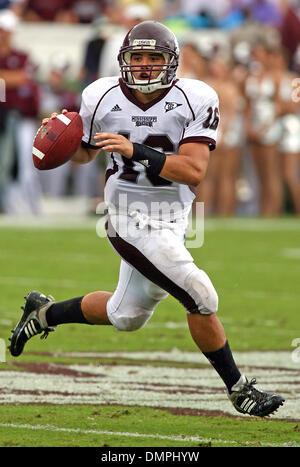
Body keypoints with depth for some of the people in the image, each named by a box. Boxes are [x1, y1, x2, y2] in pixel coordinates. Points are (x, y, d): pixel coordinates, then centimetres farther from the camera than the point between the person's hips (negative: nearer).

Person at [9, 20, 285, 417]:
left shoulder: (194, 100, -13)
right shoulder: (102, 99, -10)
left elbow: (194, 172, -23)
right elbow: (85, 153, 9)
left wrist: (136, 151, -32)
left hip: (173, 219, 4)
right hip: (132, 220, -4)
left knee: (127, 316, 21)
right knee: (202, 299, -15)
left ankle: (46, 312, 45)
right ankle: (238, 389, 2)